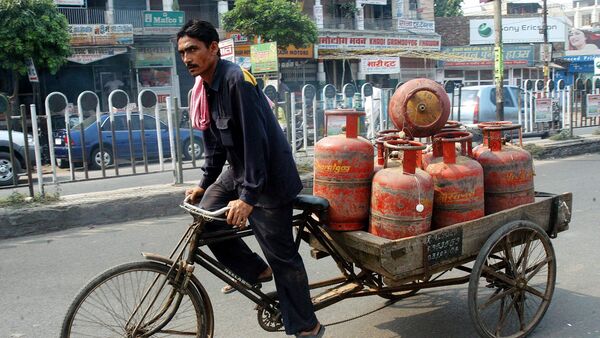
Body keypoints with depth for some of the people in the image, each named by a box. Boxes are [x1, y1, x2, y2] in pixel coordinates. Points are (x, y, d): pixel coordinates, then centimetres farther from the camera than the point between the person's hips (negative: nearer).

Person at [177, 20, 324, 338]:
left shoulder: (237, 80, -22)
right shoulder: (203, 89, 6)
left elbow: (255, 139, -27)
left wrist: (248, 196, -29)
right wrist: (204, 184, 14)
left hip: (268, 175, -9)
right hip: (237, 170, 9)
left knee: (281, 255, -3)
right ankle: (256, 270, 19)